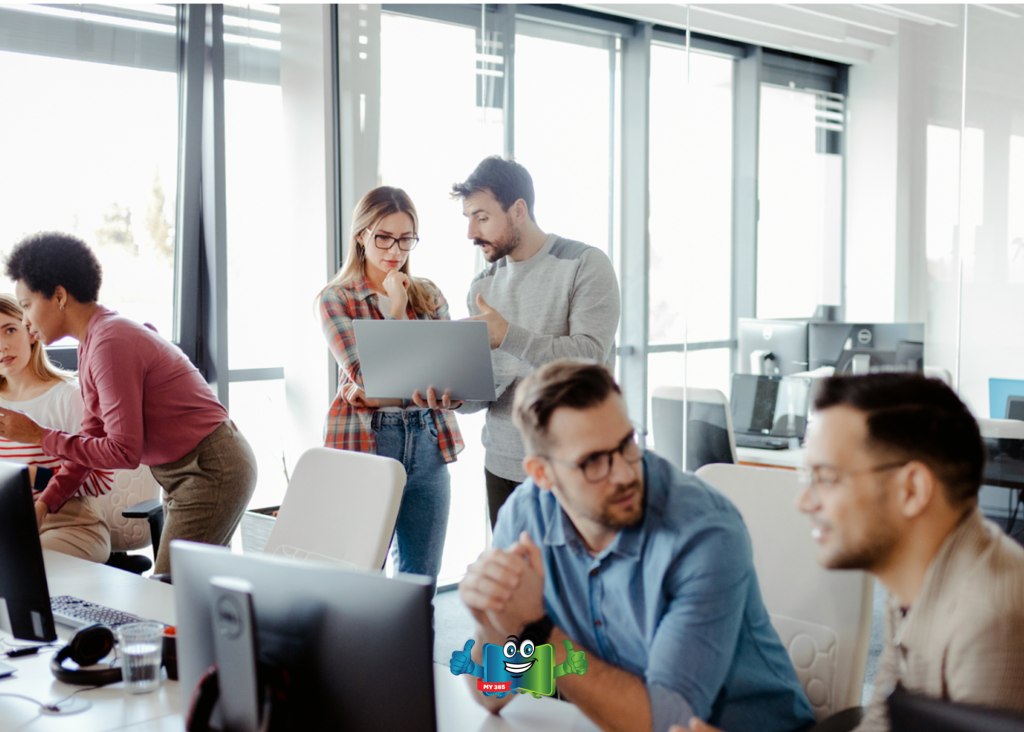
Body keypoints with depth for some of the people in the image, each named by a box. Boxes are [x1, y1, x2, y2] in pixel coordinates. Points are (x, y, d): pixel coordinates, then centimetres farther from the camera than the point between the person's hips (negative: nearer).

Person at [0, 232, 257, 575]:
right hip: (190, 472, 10)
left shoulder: (111, 344, -22)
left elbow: (124, 451, -23)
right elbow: (94, 438, 13)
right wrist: (44, 502, 5)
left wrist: (39, 436, -15)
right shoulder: (93, 340, 11)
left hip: (211, 472, -10)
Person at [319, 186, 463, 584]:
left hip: (430, 442, 4)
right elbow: (367, 377, -10)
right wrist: (395, 313, -8)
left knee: (422, 577, 7)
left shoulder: (428, 294, 13)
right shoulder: (336, 298, 1)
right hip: (365, 441, -4)